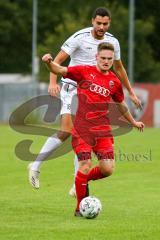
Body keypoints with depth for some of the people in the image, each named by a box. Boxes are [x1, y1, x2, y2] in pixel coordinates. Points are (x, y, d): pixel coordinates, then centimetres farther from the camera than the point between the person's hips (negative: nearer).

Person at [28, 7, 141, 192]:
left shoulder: (112, 42, 5)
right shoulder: (80, 37, -12)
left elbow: (118, 68, 21)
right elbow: (58, 60, -13)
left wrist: (131, 92, 24)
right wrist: (53, 82, -28)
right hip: (72, 88, -5)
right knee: (66, 131, -20)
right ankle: (35, 166, -7)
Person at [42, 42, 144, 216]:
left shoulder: (114, 82, 10)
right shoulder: (85, 71, -1)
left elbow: (121, 105, 26)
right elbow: (60, 70, -4)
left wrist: (133, 122, 36)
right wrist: (49, 62, -25)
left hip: (103, 129, 4)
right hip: (82, 128, -4)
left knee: (108, 169, -6)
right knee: (85, 166, -11)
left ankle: (84, 179, 26)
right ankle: (80, 207, 7)